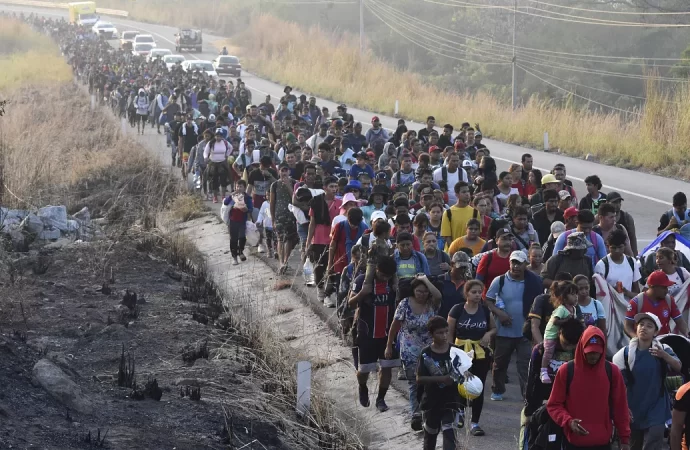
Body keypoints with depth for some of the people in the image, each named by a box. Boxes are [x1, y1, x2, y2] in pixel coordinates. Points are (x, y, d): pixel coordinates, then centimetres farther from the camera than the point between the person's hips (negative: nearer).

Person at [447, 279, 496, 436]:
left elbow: (494, 328, 15)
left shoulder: (485, 310, 2)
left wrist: (489, 334, -7)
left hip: (481, 353, 2)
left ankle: (474, 422, 7)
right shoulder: (457, 310, -6)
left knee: (478, 388, 1)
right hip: (462, 352, -2)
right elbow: (449, 334, -3)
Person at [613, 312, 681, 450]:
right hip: (633, 412, 1)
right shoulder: (625, 353, -6)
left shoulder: (663, 350, -5)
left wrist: (664, 355, -40)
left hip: (656, 412, -1)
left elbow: (679, 368, -22)